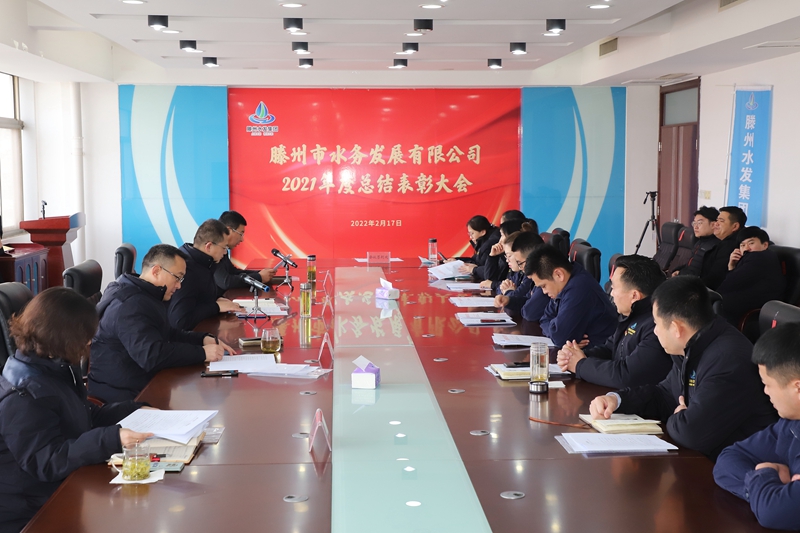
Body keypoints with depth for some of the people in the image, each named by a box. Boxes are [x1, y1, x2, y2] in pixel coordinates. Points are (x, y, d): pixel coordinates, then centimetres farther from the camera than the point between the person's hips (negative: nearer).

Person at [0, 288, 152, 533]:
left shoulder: (56, 368, 7)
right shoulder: (24, 397, -24)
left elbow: (87, 417, 18)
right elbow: (47, 462, -29)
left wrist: (137, 411, 7)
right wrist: (111, 440, -39)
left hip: (62, 490, 9)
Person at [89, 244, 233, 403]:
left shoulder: (144, 296, 13)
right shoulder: (131, 305, -22)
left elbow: (168, 334, 21)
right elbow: (152, 356, -30)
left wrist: (203, 339, 5)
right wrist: (202, 353, -23)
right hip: (123, 393, -10)